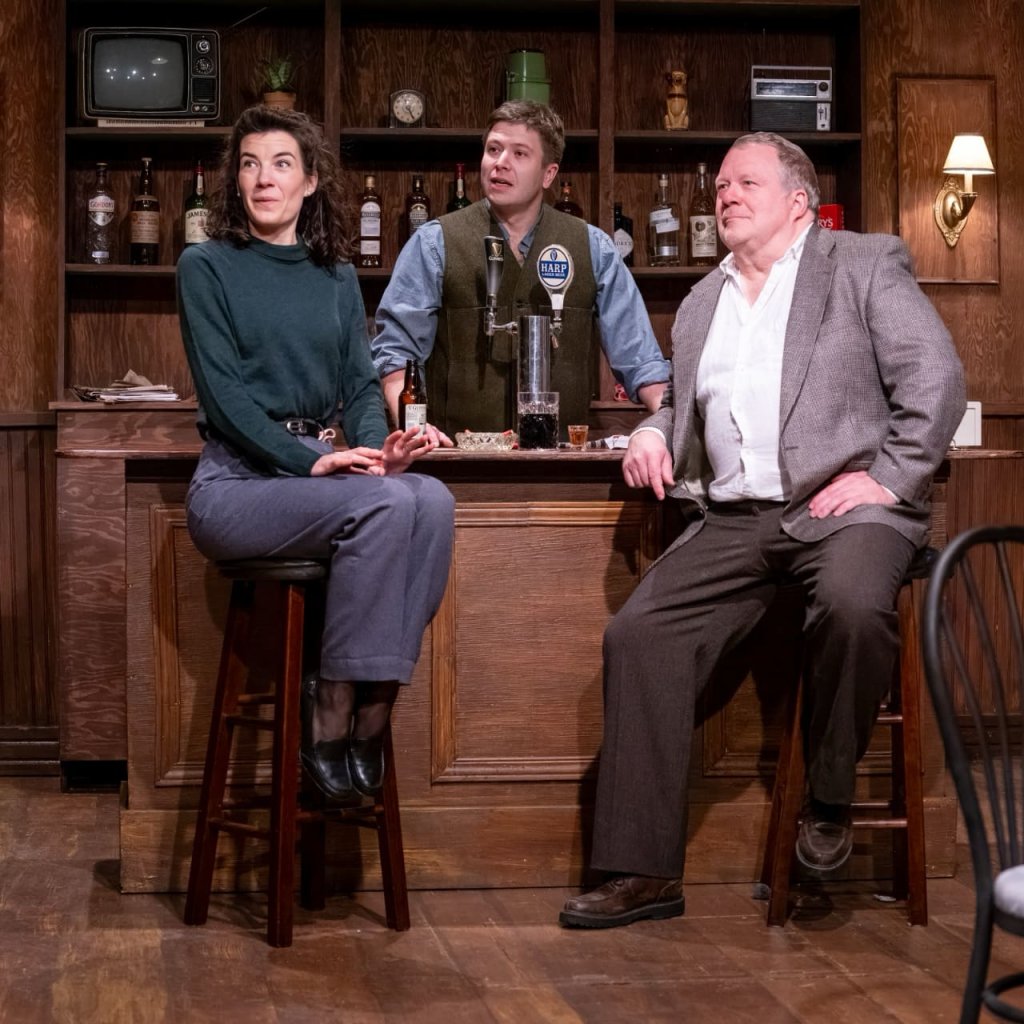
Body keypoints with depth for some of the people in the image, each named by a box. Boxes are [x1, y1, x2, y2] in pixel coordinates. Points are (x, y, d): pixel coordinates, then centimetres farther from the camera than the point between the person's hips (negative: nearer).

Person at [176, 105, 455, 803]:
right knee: (385, 504, -31)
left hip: (317, 470, 5)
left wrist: (377, 449, -12)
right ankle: (330, 716, -21)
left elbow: (361, 385, 11)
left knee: (433, 500, -26)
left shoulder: (337, 278, 18)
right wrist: (310, 460, -20)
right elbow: (222, 392, -8)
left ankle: (372, 711, -23)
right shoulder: (207, 267, 3)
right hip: (237, 479, -5)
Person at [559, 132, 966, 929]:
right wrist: (653, 433, 8)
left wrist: (890, 476, -12)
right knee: (637, 633, -16)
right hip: (733, 519, 5)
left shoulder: (865, 265, 7)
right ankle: (646, 871, -12)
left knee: (854, 604, -36)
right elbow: (688, 407, 31)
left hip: (841, 505, -5)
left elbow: (936, 377, -2)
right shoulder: (701, 303, 23)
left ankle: (828, 801, -11)